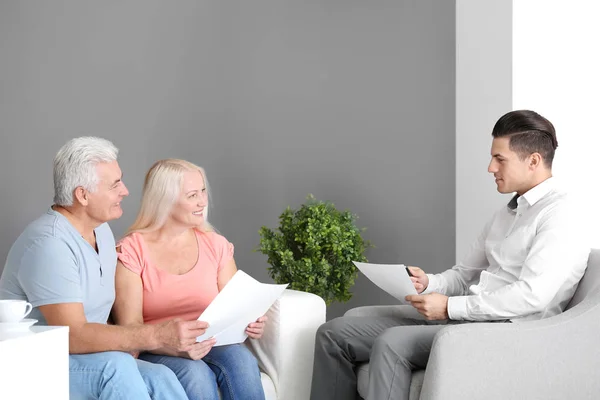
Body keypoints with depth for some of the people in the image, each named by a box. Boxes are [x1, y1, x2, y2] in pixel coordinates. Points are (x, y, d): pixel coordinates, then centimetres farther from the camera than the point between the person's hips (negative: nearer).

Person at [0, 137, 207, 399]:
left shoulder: (101, 230, 9)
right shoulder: (49, 243, -20)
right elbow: (73, 336, -27)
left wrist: (132, 343, -5)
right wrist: (156, 336, -31)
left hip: (90, 359, 7)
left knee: (160, 379, -22)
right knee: (115, 366, -35)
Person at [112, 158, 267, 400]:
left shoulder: (216, 245, 9)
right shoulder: (131, 252, -4)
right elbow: (129, 328, -10)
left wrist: (249, 322, -17)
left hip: (211, 346, 3)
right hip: (155, 353, -3)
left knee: (241, 360, -30)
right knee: (196, 374, -34)